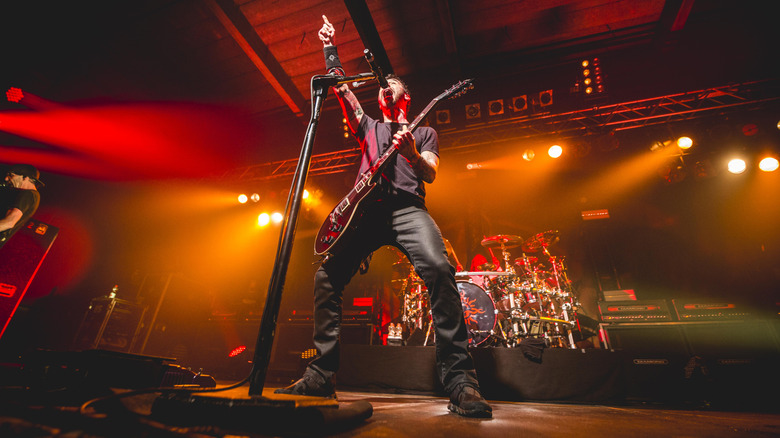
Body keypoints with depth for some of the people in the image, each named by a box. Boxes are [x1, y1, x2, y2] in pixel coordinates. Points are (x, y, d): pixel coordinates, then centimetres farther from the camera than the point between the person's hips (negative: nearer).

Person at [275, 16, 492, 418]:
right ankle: (321, 376, -1)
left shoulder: (423, 132, 23)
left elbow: (431, 174, 5)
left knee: (438, 268, -29)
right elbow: (341, 87, 27)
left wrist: (412, 154, -15)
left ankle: (460, 381, -22)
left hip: (407, 207, -3)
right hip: (365, 209, 3)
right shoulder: (368, 126, 31)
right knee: (326, 276, -12)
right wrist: (330, 48, 27)